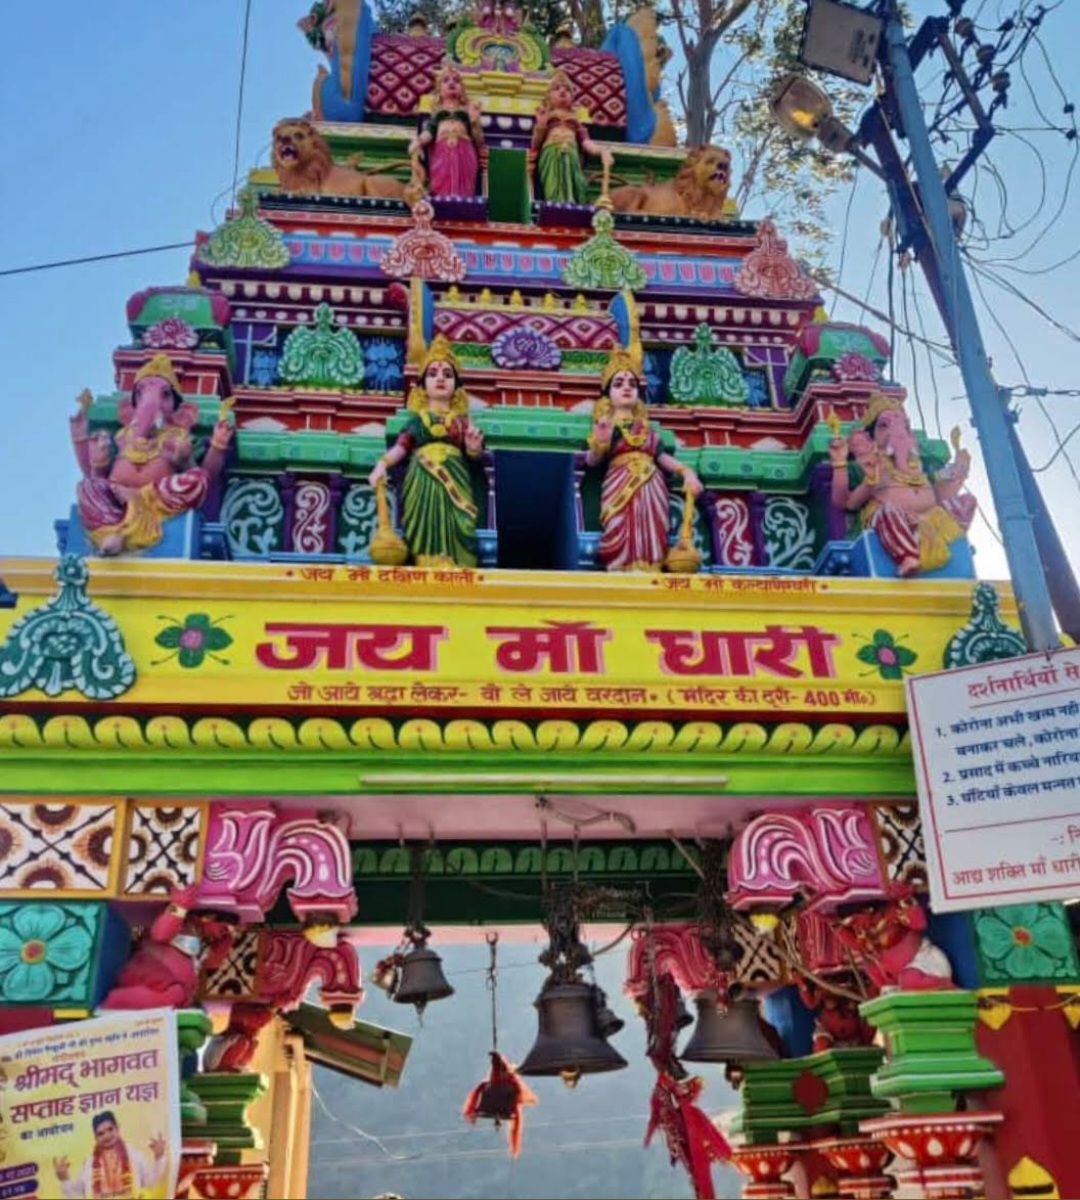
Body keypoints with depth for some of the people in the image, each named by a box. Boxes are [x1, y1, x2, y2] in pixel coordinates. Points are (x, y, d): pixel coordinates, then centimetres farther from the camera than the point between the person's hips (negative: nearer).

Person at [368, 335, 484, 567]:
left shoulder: (462, 420, 18)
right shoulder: (417, 418, 17)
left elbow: (473, 454, 7)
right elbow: (401, 446, 4)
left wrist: (474, 448, -16)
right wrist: (382, 464, -13)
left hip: (453, 481, 1)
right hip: (422, 482, 0)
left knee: (453, 532, -13)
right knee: (427, 532, -13)